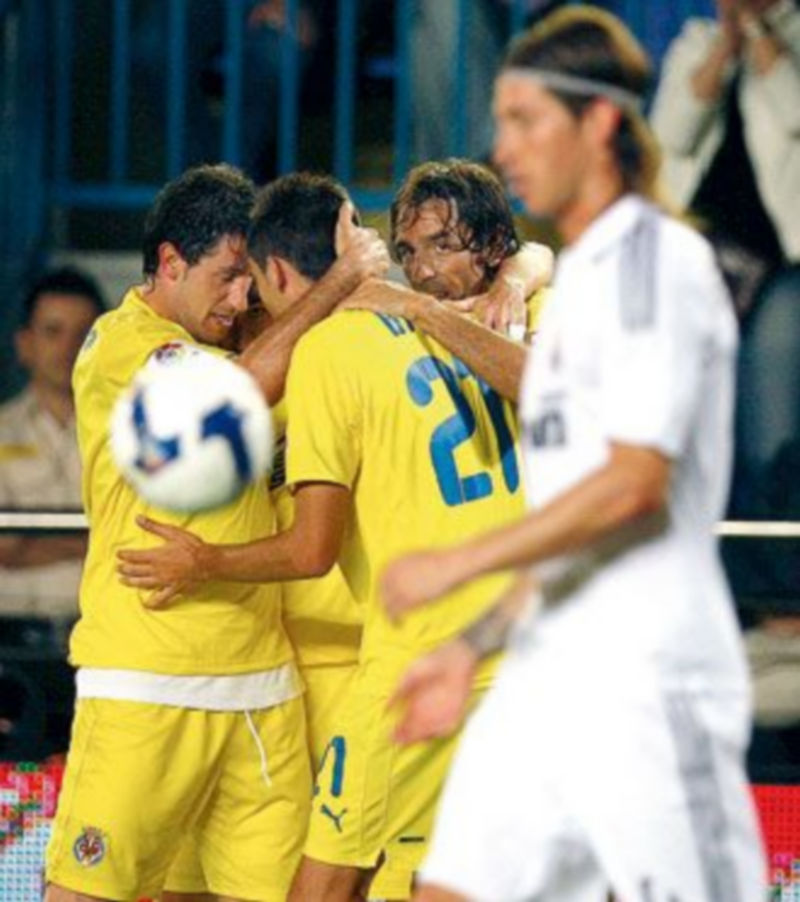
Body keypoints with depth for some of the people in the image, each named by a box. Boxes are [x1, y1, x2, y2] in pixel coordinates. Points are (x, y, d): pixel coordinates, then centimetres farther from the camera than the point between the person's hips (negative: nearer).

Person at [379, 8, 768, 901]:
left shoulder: (660, 258, -8)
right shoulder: (578, 277, 19)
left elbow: (637, 483, -18)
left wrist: (458, 563, -14)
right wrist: (472, 645, 20)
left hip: (645, 671, -9)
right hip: (547, 669, 9)